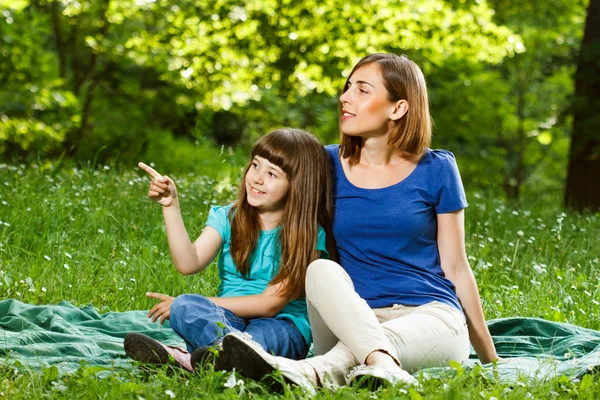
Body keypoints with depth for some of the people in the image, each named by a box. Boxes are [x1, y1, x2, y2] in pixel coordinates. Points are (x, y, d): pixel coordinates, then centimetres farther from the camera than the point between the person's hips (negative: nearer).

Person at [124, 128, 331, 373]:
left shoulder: (308, 235, -4)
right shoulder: (227, 218, 8)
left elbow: (270, 304, -10)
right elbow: (188, 263, -7)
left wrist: (203, 305, -10)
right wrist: (170, 205, -13)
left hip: (280, 325, -3)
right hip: (225, 319, 3)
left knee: (267, 333, -38)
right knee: (184, 308, -29)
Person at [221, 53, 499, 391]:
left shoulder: (435, 170, 7)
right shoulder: (329, 165, 11)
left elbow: (456, 267, 11)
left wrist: (490, 358, 12)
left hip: (431, 316, -1)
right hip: (351, 319, 1)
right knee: (322, 269, -32)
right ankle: (382, 365, -57)